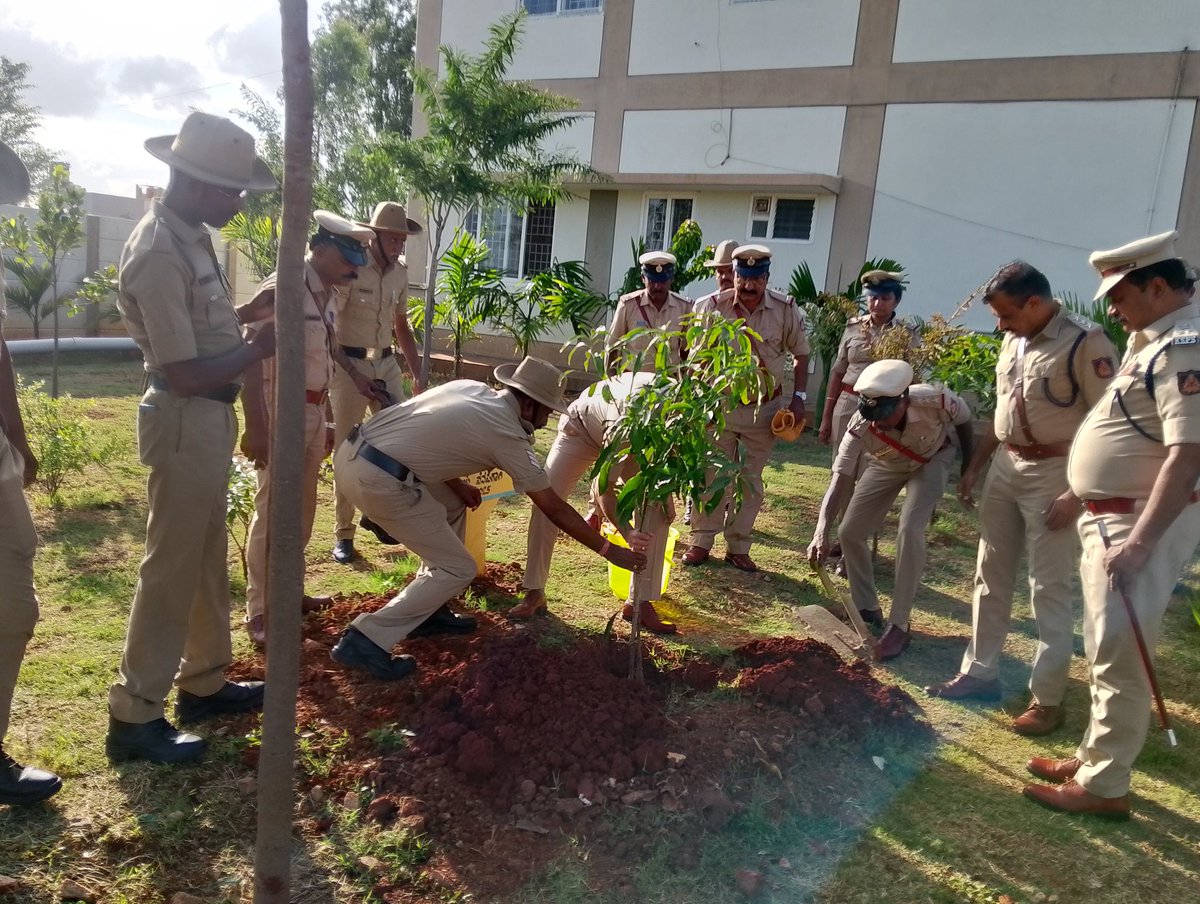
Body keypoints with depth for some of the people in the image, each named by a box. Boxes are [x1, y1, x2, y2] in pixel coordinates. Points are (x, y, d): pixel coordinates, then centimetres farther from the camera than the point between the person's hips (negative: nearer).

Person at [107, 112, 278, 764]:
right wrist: (257, 349, -13)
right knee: (172, 568, -1)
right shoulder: (158, 255, -22)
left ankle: (203, 683, 32)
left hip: (209, 417, 10)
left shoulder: (189, 236, 9)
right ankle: (134, 716, 13)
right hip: (185, 421, -10)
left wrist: (249, 332, 2)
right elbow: (184, 374, -22)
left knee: (207, 560, 18)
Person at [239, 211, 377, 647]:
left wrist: (327, 420, 20)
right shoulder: (280, 291, -16)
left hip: (313, 412, 9)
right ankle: (258, 610, 9)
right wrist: (254, 427, -24)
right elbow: (250, 358, -19)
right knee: (272, 513, -2)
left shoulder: (326, 294, 11)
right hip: (281, 412, -9)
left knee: (302, 510, 16)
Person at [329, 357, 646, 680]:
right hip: (378, 478, -9)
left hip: (351, 450, 9)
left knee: (453, 506, 26)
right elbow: (554, 508, 1)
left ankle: (428, 610, 31)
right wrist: (608, 550, 9)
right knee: (457, 570, 2)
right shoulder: (509, 436, -5)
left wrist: (456, 484, 15)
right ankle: (366, 641, -2)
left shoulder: (469, 387, 14)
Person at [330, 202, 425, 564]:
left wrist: (417, 374, 14)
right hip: (350, 365, -5)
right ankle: (343, 534, 11)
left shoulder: (400, 272, 6)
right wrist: (331, 373, -19)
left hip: (387, 364, 6)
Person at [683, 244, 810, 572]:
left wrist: (798, 397, -2)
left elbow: (801, 354, 5)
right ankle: (701, 541, 16)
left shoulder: (786, 310, -7)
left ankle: (738, 547, 19)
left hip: (764, 408, 1)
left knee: (751, 480, 9)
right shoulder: (713, 306, -10)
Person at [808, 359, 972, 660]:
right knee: (849, 532, -2)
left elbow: (964, 421, -15)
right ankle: (867, 609, 19)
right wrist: (821, 532, -52)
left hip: (931, 461, -2)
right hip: (885, 466, 3)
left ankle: (899, 625, -10)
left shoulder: (935, 400, -38)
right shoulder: (861, 427, -35)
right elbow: (839, 479, -38)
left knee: (910, 531, -23)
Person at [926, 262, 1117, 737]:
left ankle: (1048, 698, 12)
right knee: (991, 577, 14)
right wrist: (974, 466, 18)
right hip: (1005, 467, 8)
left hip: (1055, 474, -8)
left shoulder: (1085, 342, -16)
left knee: (1049, 589, 0)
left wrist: (1077, 494, -20)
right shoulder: (1015, 340, 9)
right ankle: (979, 673, 27)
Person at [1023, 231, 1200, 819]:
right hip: (1109, 517, 10)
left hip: (1144, 523, -10)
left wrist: (1139, 543, -28)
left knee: (1119, 659, -1)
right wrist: (1081, 494, 24)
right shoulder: (1152, 340, 13)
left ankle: (1104, 787, 11)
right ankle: (1093, 759, 31)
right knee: (1105, 653, 18)